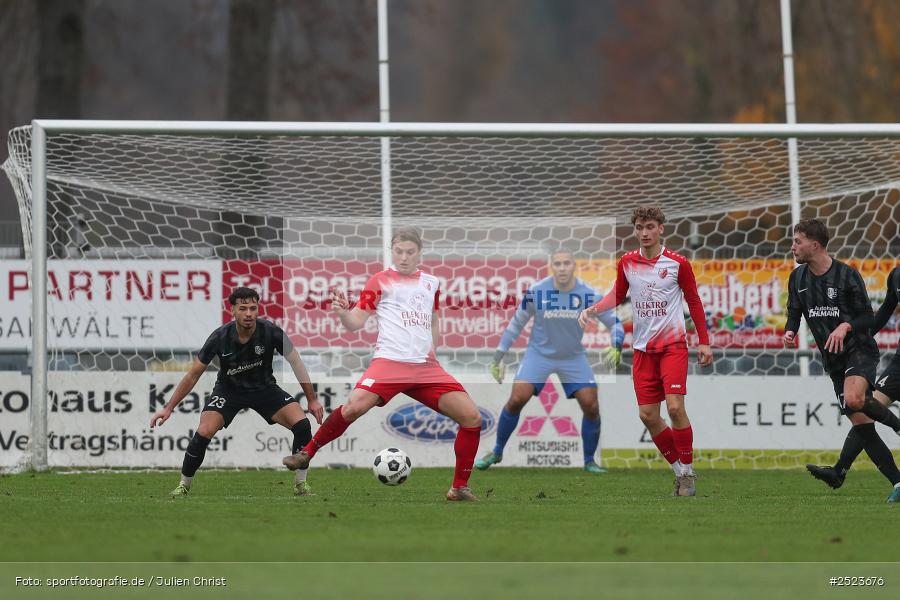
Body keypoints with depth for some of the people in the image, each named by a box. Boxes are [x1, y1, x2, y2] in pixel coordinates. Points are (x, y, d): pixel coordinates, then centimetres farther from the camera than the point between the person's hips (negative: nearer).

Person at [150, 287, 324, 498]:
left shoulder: (271, 332, -24)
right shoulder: (220, 338, -24)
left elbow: (295, 362, -8)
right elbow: (193, 374, -13)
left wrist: (312, 399, -6)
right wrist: (169, 407, -13)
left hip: (264, 388, 1)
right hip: (229, 390, -1)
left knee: (302, 425, -18)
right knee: (203, 433, -23)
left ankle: (300, 484, 2)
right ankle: (184, 486, -1)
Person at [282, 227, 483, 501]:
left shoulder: (431, 283, 17)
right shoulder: (381, 281, 4)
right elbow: (357, 322, -2)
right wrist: (343, 312, -23)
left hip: (426, 366, 4)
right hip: (390, 362, -4)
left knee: (472, 417, -7)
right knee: (354, 406, -29)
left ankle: (459, 488, 6)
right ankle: (306, 453, -10)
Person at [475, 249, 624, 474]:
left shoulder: (588, 295, -14)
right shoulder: (536, 292, -14)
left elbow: (615, 323, -5)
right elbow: (516, 324, -1)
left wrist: (616, 347, -25)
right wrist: (498, 357, 0)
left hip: (574, 358, 1)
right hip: (539, 353, -1)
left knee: (591, 406, -10)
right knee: (516, 400, -16)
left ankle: (589, 461, 10)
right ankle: (496, 453, 4)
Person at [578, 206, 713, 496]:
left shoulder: (678, 263, -4)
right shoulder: (626, 263, 3)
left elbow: (694, 301, 5)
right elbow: (618, 296, 17)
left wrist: (704, 342, 4)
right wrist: (592, 310, -1)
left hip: (673, 344, -4)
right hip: (643, 349, 4)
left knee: (675, 407, -17)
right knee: (648, 415, -2)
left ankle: (688, 471, -3)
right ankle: (679, 470, 13)